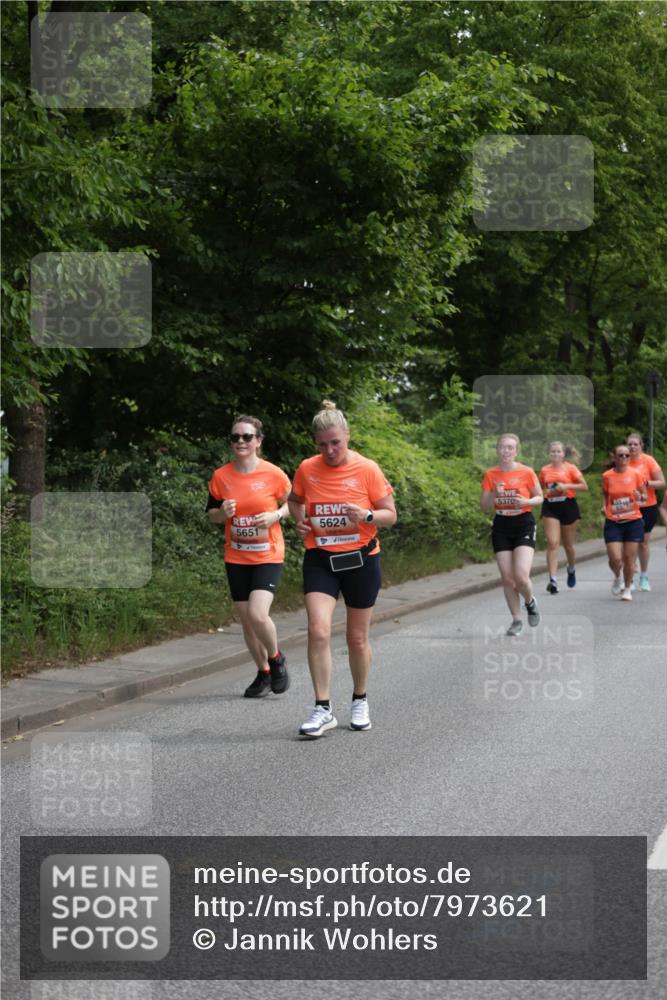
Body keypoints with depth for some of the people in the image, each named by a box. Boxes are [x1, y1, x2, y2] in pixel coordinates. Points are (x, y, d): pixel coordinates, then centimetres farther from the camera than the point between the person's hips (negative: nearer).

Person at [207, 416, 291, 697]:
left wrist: (276, 516, -14)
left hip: (268, 557, -4)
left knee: (257, 615, -20)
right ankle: (264, 672, 28)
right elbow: (211, 514, 10)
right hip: (236, 559, 4)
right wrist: (223, 512, -13)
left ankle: (276, 658, 9)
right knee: (246, 621, 8)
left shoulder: (273, 474, -9)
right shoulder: (221, 476, -1)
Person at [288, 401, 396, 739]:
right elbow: (295, 499, 19)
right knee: (318, 631, -16)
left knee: (357, 638, 9)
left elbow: (390, 514, -3)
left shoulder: (367, 469, -9)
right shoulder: (306, 469, -2)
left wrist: (367, 515, -23)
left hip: (360, 559, -1)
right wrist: (300, 520, -2)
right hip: (320, 559, 1)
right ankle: (323, 708, -9)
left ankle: (360, 701, 31)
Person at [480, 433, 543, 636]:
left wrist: (527, 502, -16)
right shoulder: (490, 474, 1)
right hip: (501, 528, 3)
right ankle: (516, 620, 16)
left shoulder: (526, 472, -7)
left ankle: (530, 602, 16)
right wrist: (494, 494, -16)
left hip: (524, 525, -3)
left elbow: (540, 497, 4)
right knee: (507, 578, 2)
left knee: (521, 576, -16)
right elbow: (484, 506, 4)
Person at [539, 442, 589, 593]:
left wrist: (566, 486, -15)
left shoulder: (570, 468, -1)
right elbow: (541, 489, 21)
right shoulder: (545, 470, 6)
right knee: (552, 543, -12)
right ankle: (553, 580, -18)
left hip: (568, 506, -1)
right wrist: (548, 492, -1)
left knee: (568, 545, 10)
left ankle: (571, 569, 41)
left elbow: (584, 486, -4)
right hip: (550, 508, 1)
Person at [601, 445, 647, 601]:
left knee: (629, 558, 1)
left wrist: (640, 497, -16)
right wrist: (605, 508, -2)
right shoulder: (607, 476, 0)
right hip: (613, 523, 0)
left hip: (633, 522, 0)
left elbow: (644, 497, 6)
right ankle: (617, 578, 24)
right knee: (615, 559, -9)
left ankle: (627, 589, 22)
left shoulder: (636, 474, -2)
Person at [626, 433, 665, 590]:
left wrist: (646, 483, -22)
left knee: (644, 542, 6)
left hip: (648, 507, -1)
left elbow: (662, 483, -5)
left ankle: (644, 577, 21)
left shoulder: (648, 460, -6)